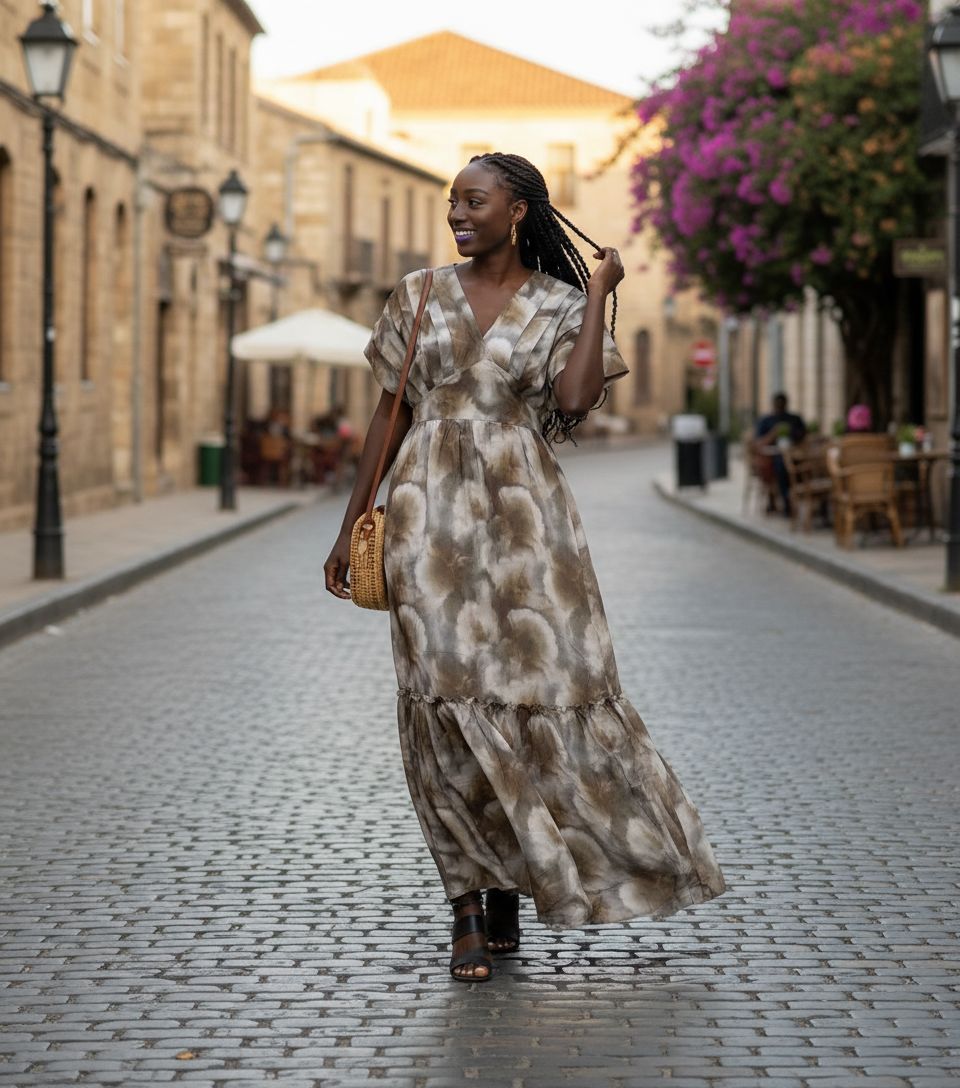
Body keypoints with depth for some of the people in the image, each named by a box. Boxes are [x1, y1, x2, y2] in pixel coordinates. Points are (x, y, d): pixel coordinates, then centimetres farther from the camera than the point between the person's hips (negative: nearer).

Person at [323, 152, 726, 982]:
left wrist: (600, 291, -6)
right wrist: (351, 526, 11)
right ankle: (474, 911, 3)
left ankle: (507, 887, 14)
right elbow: (391, 414, 13)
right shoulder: (420, 296, 10)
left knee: (541, 684, -4)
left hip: (521, 515, -1)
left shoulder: (560, 307, 4)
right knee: (446, 700, -3)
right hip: (431, 514, 1)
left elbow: (574, 398, -15)